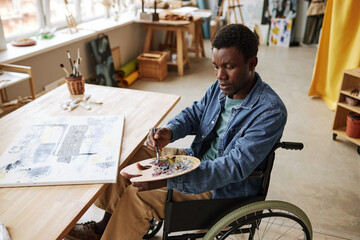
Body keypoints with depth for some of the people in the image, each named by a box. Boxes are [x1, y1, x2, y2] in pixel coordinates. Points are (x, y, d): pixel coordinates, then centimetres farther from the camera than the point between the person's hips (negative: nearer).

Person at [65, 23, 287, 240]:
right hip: (198, 159, 8)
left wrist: (169, 179, -43)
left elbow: (234, 167, -34)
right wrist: (169, 132, -15)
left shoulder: (270, 112, -28)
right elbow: (195, 113, 9)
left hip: (224, 189, -8)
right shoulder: (224, 85, -4)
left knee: (137, 195, -15)